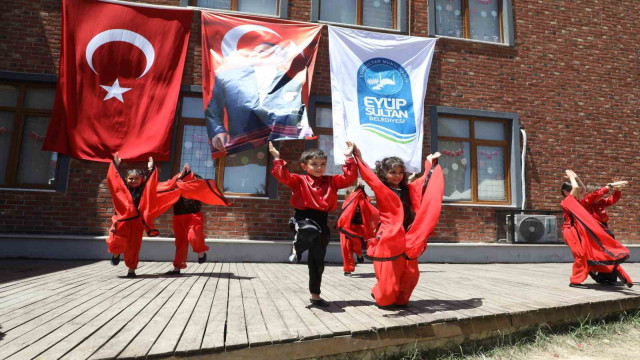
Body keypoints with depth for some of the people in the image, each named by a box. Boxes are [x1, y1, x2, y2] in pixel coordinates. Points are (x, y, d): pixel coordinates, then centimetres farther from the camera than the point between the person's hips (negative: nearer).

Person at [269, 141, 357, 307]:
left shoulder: (331, 181, 11)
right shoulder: (299, 180, 1)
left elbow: (350, 177, 3)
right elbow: (282, 176, -13)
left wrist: (349, 158, -1)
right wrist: (277, 158, -21)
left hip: (321, 221, 4)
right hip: (303, 217, -4)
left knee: (317, 261, 10)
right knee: (310, 230, -43)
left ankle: (315, 295, 27)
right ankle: (297, 246, -6)